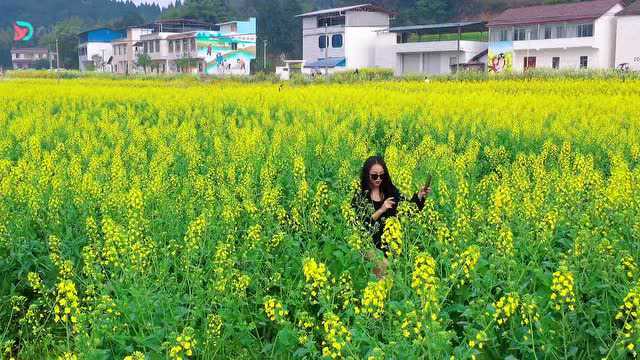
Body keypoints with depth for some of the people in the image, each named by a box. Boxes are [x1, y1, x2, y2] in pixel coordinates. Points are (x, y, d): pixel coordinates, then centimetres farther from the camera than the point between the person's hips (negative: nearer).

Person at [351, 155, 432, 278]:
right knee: (384, 266, -30)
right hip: (371, 244, -4)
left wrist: (420, 195, -16)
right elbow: (359, 224, -10)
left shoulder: (391, 191, 9)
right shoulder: (360, 195, -1)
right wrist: (381, 210, -17)